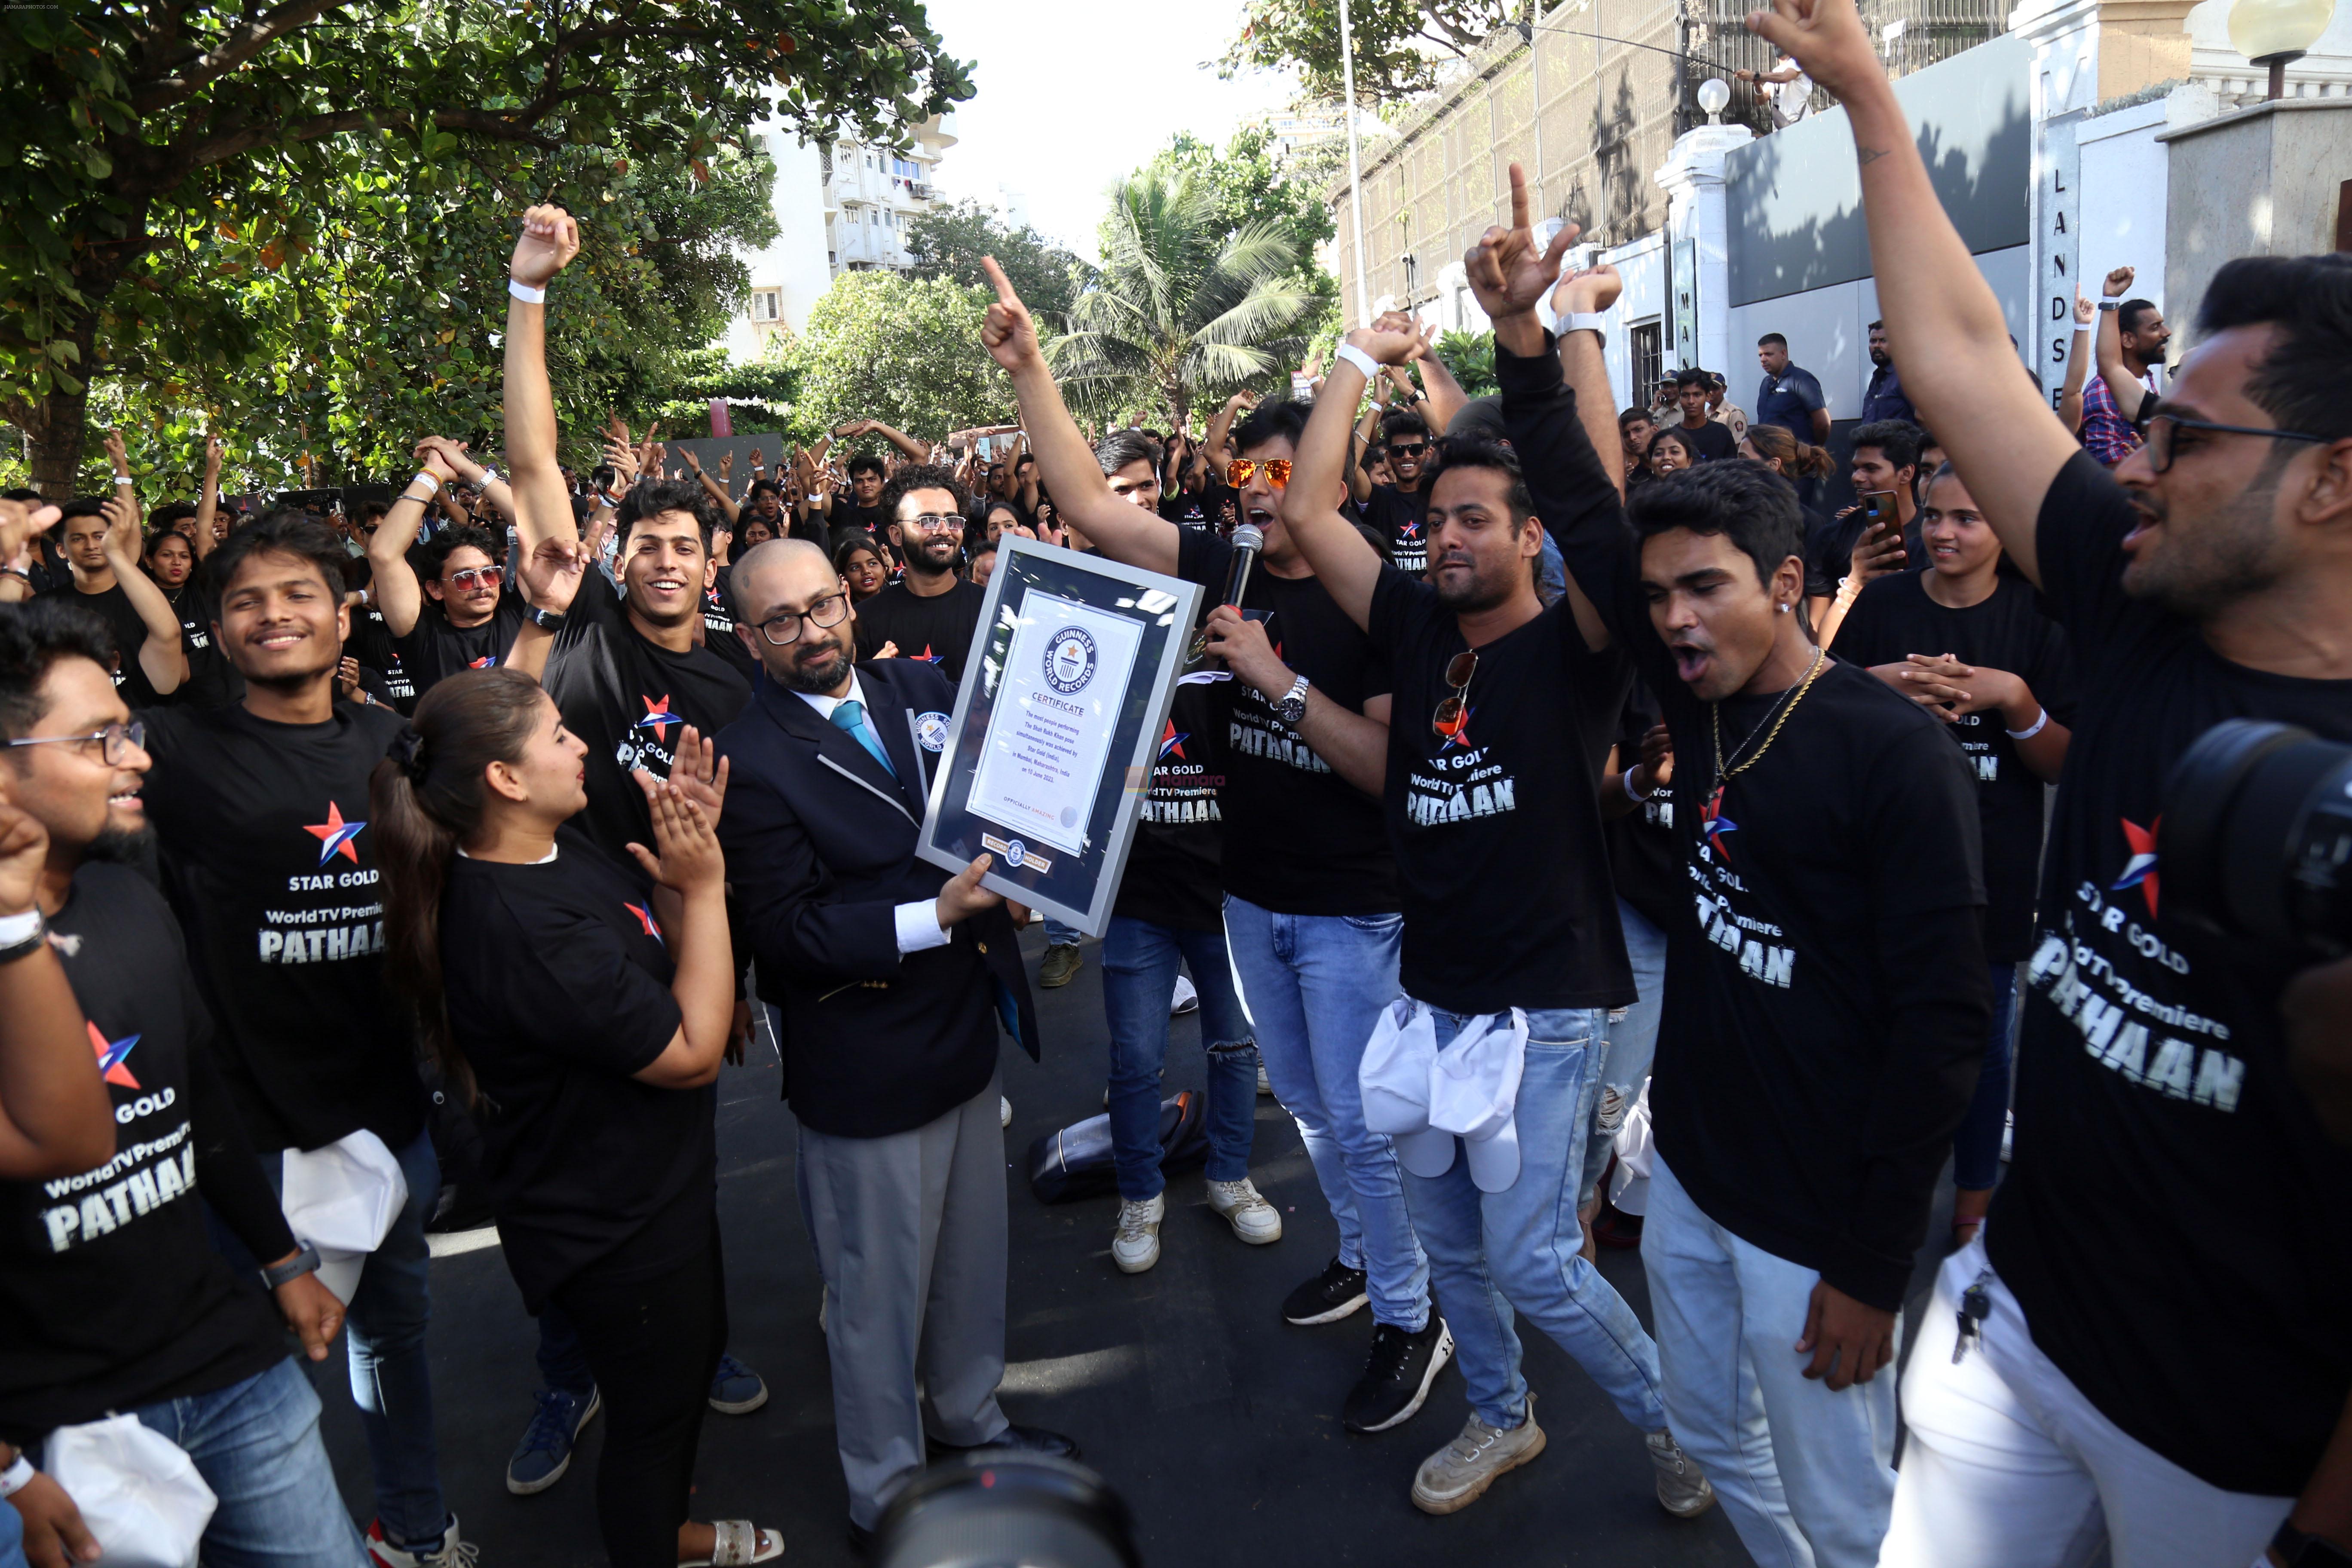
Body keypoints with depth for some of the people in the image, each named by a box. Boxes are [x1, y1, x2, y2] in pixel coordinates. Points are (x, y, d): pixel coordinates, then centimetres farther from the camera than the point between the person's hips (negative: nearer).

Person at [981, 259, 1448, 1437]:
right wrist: (1029, 369, -9)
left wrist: (1281, 680, -27)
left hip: (1349, 908, -6)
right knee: (1308, 1103, 21)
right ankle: (1362, 1256, 42)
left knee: (1363, 1121, 3)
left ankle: (1411, 1319, 22)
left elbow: (1393, 767, -22)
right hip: (1252, 896, 6)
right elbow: (1091, 507, -3)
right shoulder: (1227, 572, 0)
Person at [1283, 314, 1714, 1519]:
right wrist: (1360, 356, 4)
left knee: (1533, 1261, -2)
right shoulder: (1415, 627, 3)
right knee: (1448, 1237, 18)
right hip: (1429, 990, 6)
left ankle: (1673, 1417, 26)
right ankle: (1501, 1417, 43)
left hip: (1543, 1004, -6)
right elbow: (1306, 512, 0)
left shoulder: (1571, 644, -10)